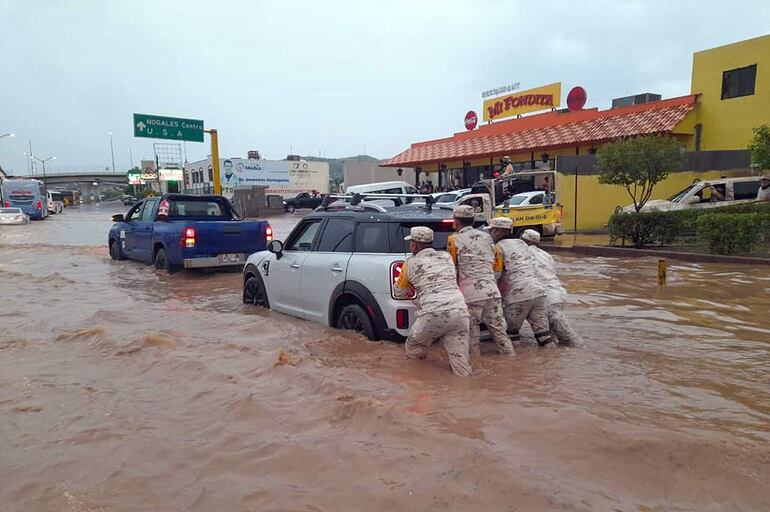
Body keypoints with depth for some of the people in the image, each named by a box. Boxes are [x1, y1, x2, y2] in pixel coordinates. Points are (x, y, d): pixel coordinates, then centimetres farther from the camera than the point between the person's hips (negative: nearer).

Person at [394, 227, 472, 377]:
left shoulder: (410, 263, 11)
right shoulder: (447, 257, 21)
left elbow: (399, 293, 24)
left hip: (433, 315, -4)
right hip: (459, 312, 4)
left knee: (412, 351, 20)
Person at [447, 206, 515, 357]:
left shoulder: (454, 239, 2)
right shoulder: (486, 237, 16)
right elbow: (497, 265, 20)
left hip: (471, 293, -4)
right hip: (492, 291, 4)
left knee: (472, 335, 6)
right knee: (499, 330, 12)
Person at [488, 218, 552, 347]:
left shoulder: (500, 246, -2)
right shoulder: (522, 243, 21)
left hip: (519, 294, -7)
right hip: (538, 290, 7)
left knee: (511, 327, 9)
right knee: (540, 326, 10)